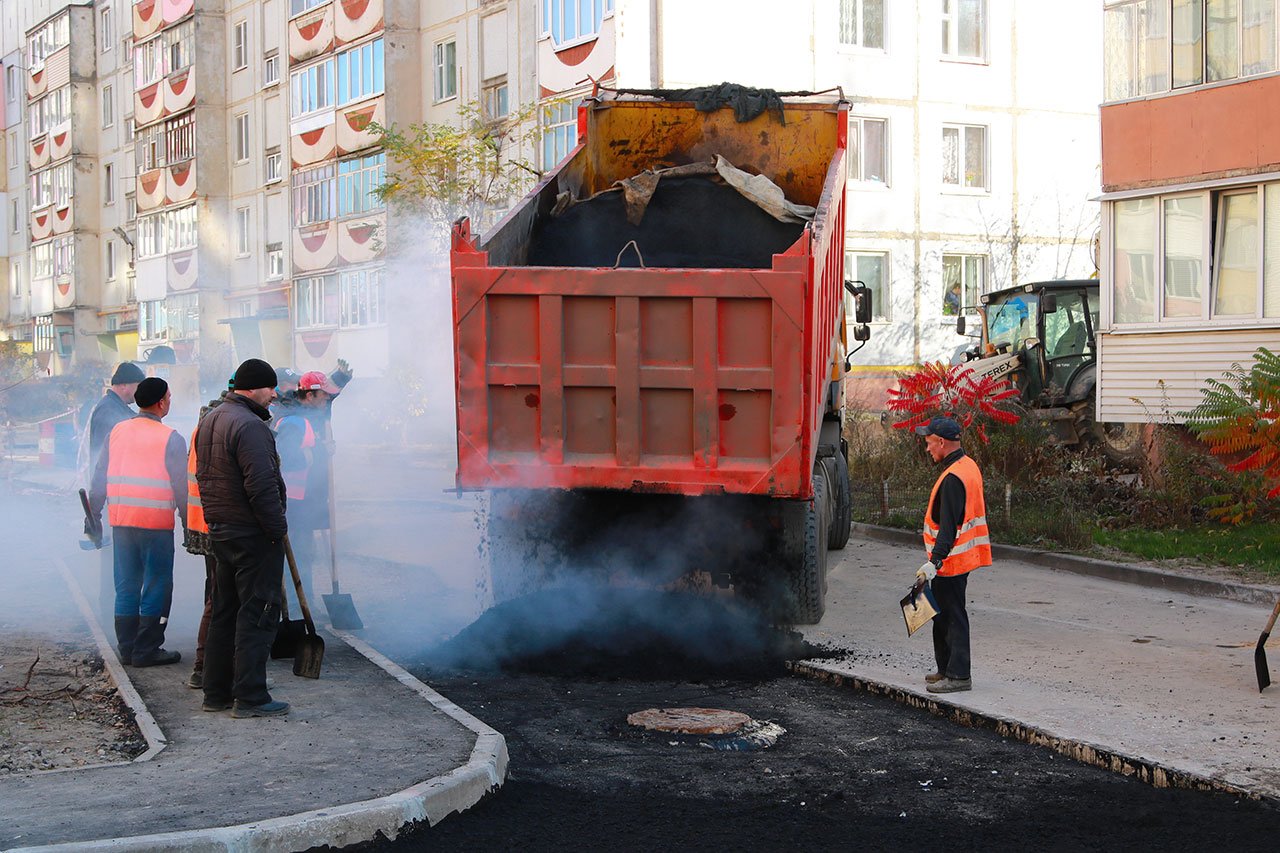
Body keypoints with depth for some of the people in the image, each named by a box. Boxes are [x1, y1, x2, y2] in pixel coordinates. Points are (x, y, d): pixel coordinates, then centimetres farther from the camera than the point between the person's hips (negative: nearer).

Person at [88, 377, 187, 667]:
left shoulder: (117, 432, 8)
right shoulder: (170, 438, -7)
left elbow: (99, 478, 12)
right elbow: (182, 486, -6)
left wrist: (94, 514, 19)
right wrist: (188, 522, 3)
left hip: (120, 520, 5)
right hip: (156, 523, -5)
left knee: (126, 586, 13)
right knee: (157, 586, 3)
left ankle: (127, 648, 17)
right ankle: (147, 650, 3)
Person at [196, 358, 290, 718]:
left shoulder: (209, 421, 15)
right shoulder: (249, 425, -18)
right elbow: (262, 485, -23)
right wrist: (278, 527, -16)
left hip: (220, 531, 10)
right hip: (253, 534, -10)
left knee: (224, 612, 15)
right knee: (257, 614, -5)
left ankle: (216, 692, 20)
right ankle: (249, 697, -5)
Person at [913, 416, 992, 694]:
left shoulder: (953, 478, -21)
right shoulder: (969, 466, 11)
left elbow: (949, 527, -26)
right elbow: (976, 512, 20)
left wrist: (933, 562, -27)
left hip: (951, 561, -10)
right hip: (965, 556, 10)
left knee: (951, 616, -5)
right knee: (944, 615, 18)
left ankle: (958, 675, -1)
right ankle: (947, 669, 26)